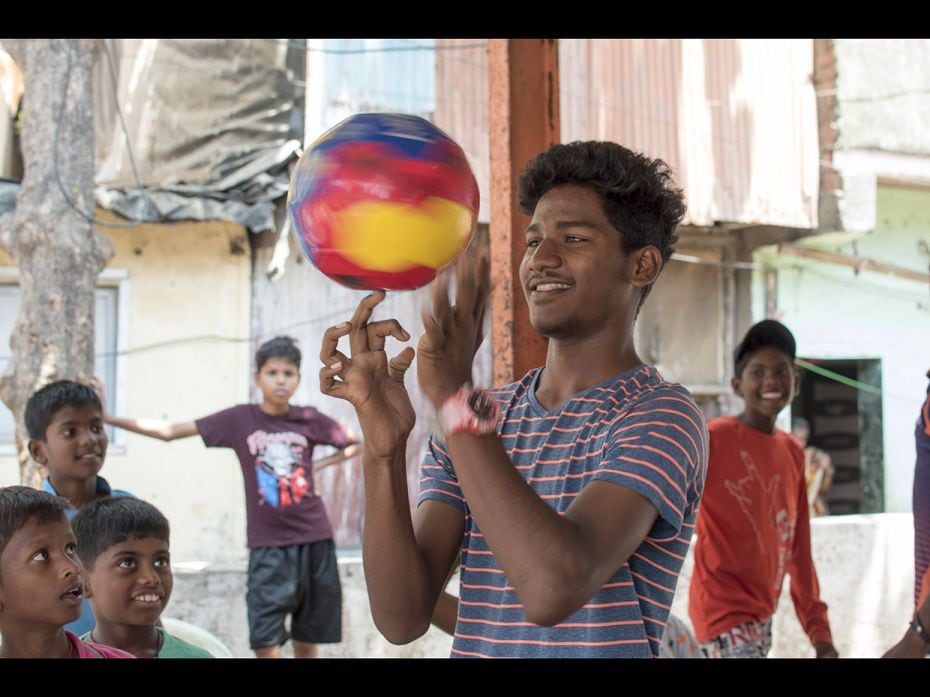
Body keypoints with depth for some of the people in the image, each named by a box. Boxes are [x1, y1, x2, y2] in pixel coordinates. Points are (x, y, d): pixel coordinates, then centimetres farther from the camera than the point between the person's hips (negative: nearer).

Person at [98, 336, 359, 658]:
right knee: (264, 638, -9)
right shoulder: (239, 419, -2)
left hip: (314, 540, 1)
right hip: (268, 544, -1)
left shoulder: (310, 420, -1)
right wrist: (109, 419, -6)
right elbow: (170, 431, -1)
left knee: (307, 638, 9)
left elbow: (358, 443, 14)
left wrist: (319, 464, 1)